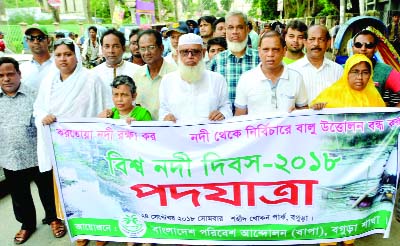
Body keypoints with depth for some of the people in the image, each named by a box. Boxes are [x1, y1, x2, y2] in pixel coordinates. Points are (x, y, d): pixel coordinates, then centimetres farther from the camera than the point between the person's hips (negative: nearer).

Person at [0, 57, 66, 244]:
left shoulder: (33, 95, -7)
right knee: (19, 195, 18)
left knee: (47, 190, 13)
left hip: (37, 156, -3)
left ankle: (53, 218, 35)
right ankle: (27, 224, 39)